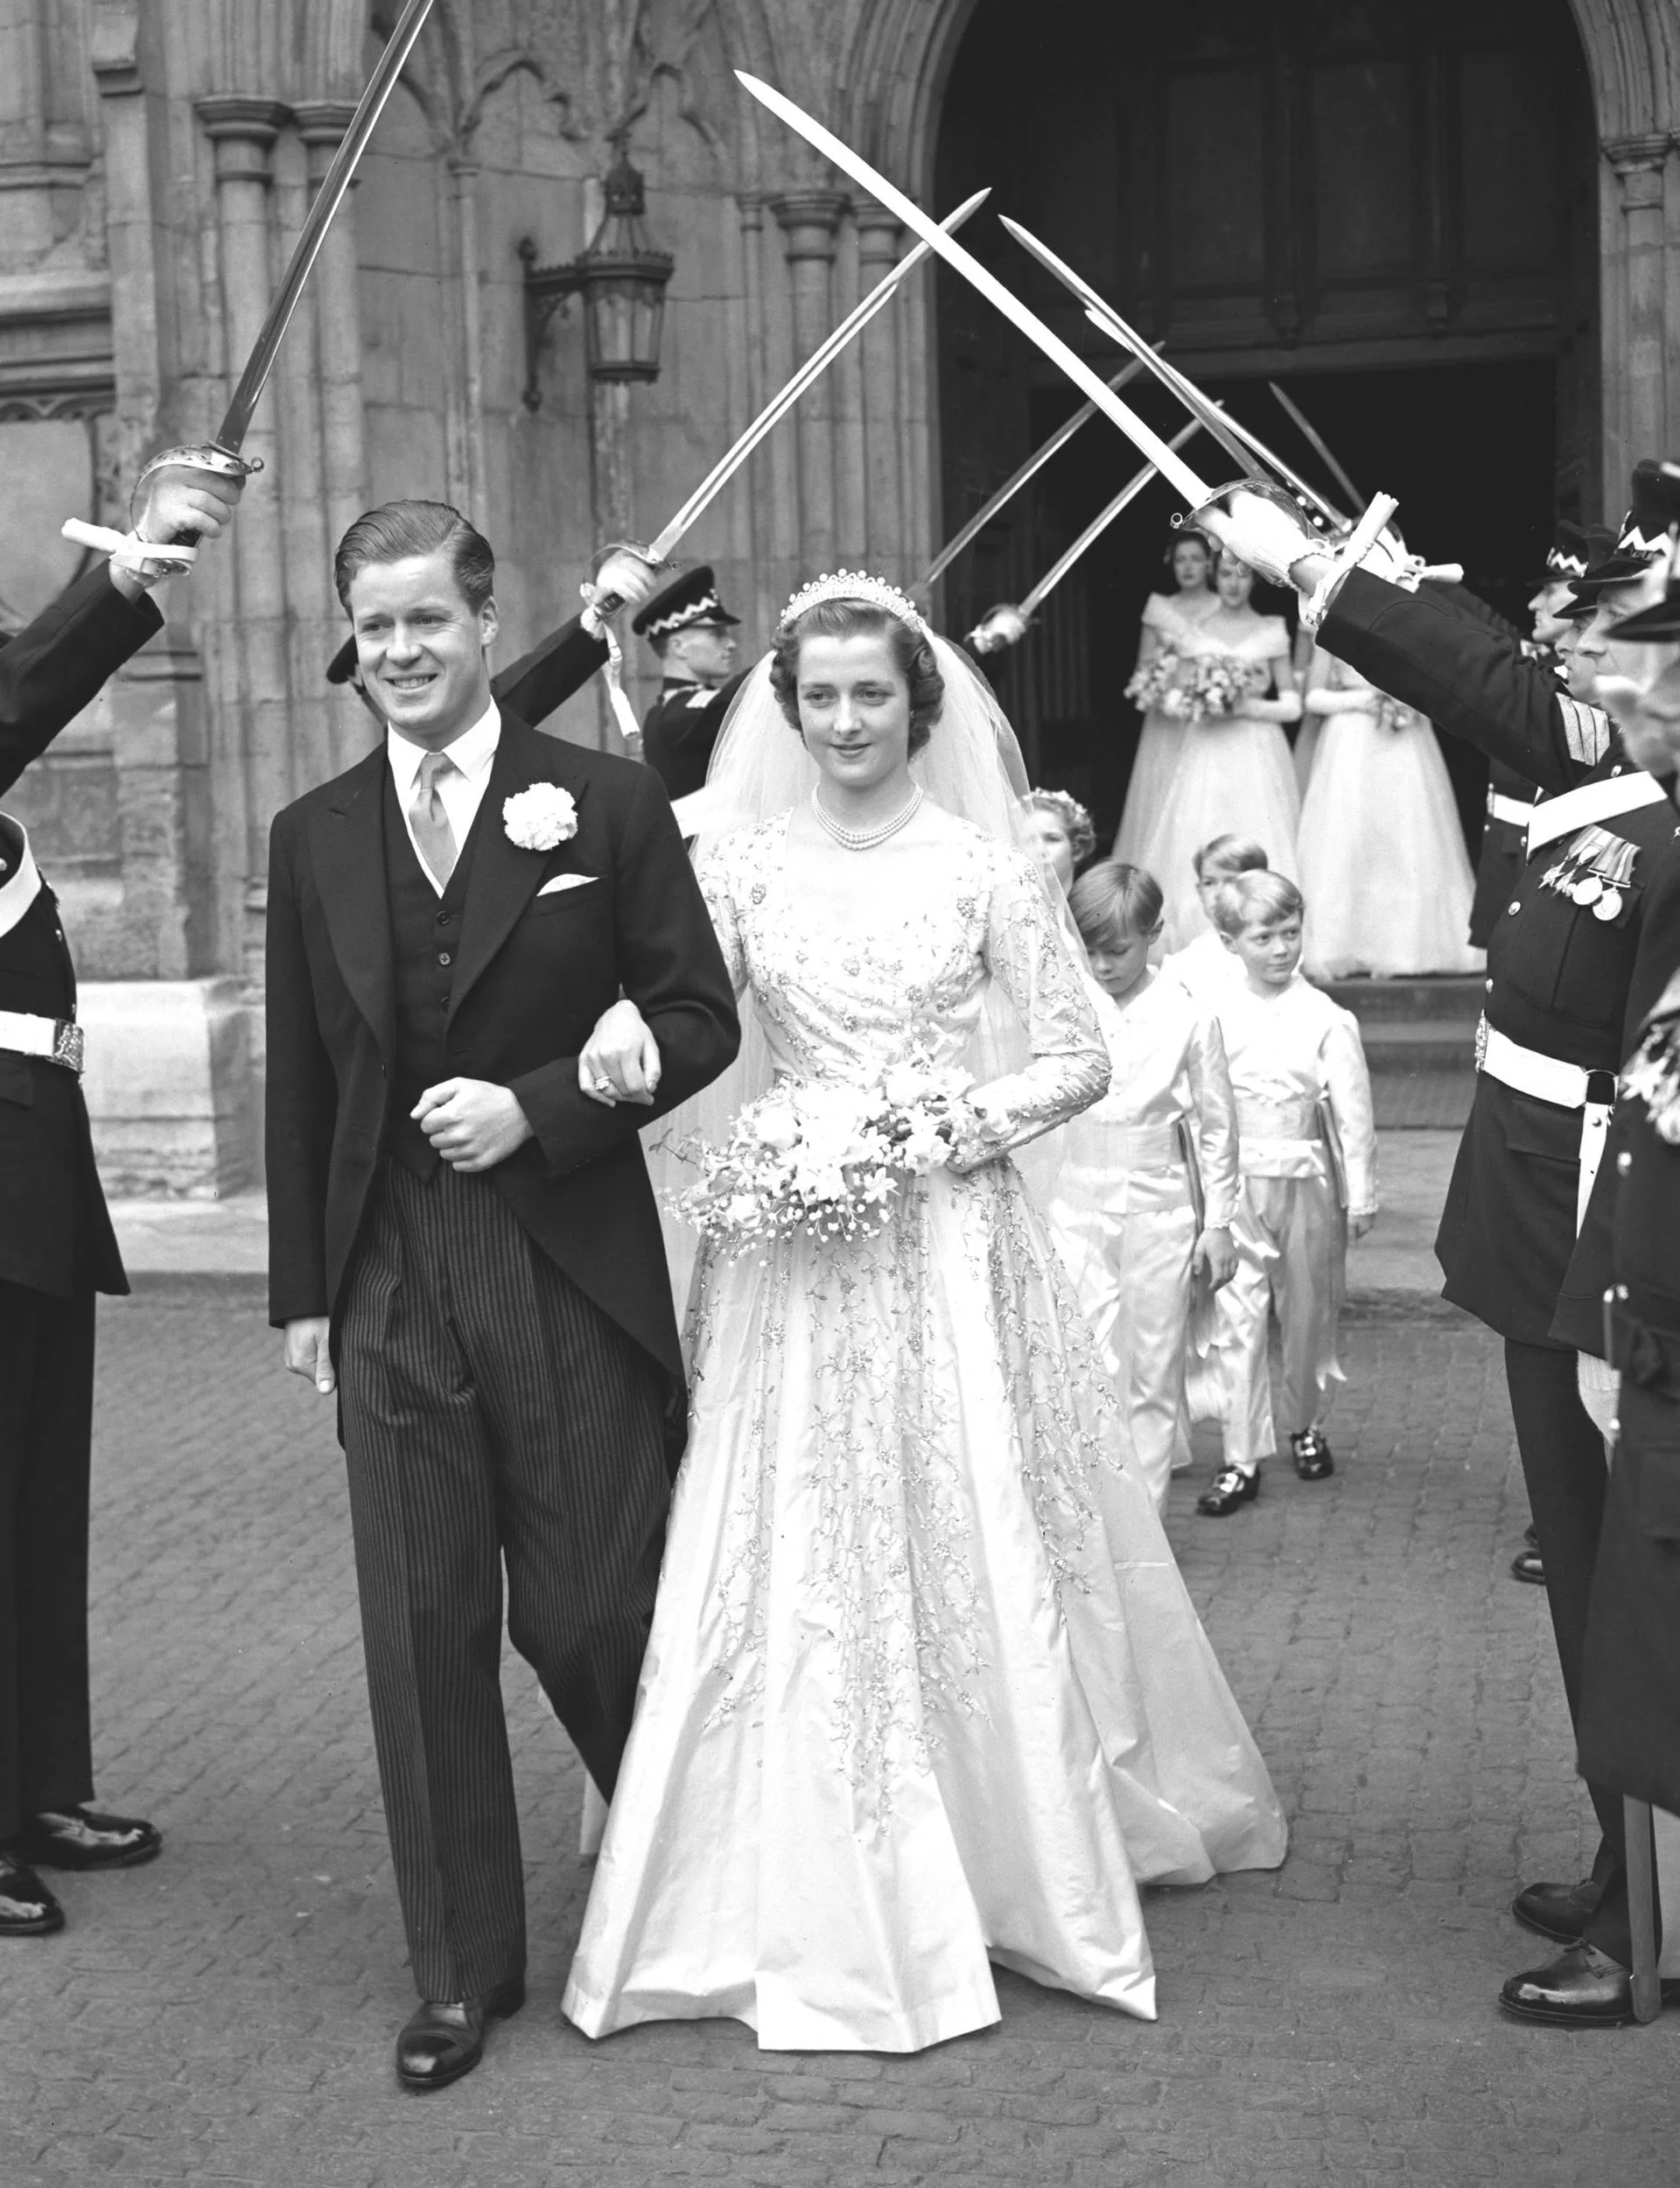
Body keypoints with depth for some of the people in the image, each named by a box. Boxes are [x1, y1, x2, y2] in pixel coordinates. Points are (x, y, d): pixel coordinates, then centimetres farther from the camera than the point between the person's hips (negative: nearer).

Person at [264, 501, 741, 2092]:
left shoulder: (604, 807, -1)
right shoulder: (314, 837, 8)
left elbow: (698, 1018, -1)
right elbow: (299, 1081, 11)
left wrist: (535, 1105, -14)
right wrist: (301, 1289, 8)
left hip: (571, 1273, -3)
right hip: (390, 1287, 3)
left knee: (592, 1613, 5)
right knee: (424, 1633, 5)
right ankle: (463, 1971, 19)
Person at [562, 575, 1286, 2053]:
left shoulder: (986, 861, 0)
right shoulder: (739, 859, 4)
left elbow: (1080, 1057, 1)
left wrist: (964, 1122, -14)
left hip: (953, 1247, -1)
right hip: (792, 1254, 1)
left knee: (974, 1557, 3)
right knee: (797, 1567, 2)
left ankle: (1022, 1871, 21)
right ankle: (817, 1910, 15)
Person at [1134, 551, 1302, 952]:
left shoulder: (1272, 631, 5)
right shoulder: (1196, 632, 9)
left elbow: (1292, 706, 4)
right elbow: (1183, 698, 12)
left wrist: (1247, 707, -10)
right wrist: (1202, 703, -9)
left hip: (1258, 753, -1)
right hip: (1207, 752, 1)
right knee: (1200, 848, -5)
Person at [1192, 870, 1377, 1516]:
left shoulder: (1326, 1019, -6)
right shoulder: (1217, 1014, -2)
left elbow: (1353, 1112, -3)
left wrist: (1360, 1195, -3)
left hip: (1308, 1182, 0)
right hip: (1235, 1186, 0)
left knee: (1308, 1312, 13)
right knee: (1236, 1318, -3)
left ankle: (1305, 1425, 35)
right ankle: (1242, 1459, 0)